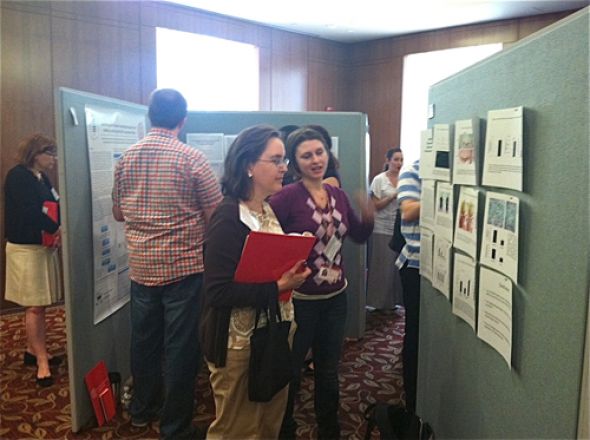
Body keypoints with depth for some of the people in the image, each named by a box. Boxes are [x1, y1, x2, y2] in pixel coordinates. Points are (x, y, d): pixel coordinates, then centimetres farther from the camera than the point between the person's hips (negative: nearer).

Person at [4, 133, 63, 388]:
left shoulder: (42, 178, 13)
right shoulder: (18, 176, -12)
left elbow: (53, 208, 11)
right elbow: (29, 213, -21)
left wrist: (56, 233, -6)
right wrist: (58, 230, -18)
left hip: (43, 246, 8)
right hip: (26, 248, -8)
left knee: (38, 305, 13)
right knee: (34, 306, -4)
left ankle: (33, 351, 24)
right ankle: (42, 362, 1)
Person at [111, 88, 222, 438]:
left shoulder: (126, 158, 3)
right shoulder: (192, 159, -12)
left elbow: (119, 213, 13)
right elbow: (217, 215, -10)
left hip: (141, 266, 5)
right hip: (184, 266, -5)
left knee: (144, 341, 18)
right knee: (181, 347, 5)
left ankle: (142, 411, 36)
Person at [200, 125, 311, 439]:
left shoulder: (271, 210, 6)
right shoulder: (228, 218, -21)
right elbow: (218, 292, -25)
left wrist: (292, 274, -2)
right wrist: (277, 287, -27)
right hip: (241, 345, -8)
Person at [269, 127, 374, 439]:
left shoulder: (338, 195, 3)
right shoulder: (286, 197, -16)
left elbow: (359, 236, 14)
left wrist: (368, 217, -6)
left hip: (336, 297, 6)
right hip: (299, 299, -6)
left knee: (329, 371, 22)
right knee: (290, 372, 12)